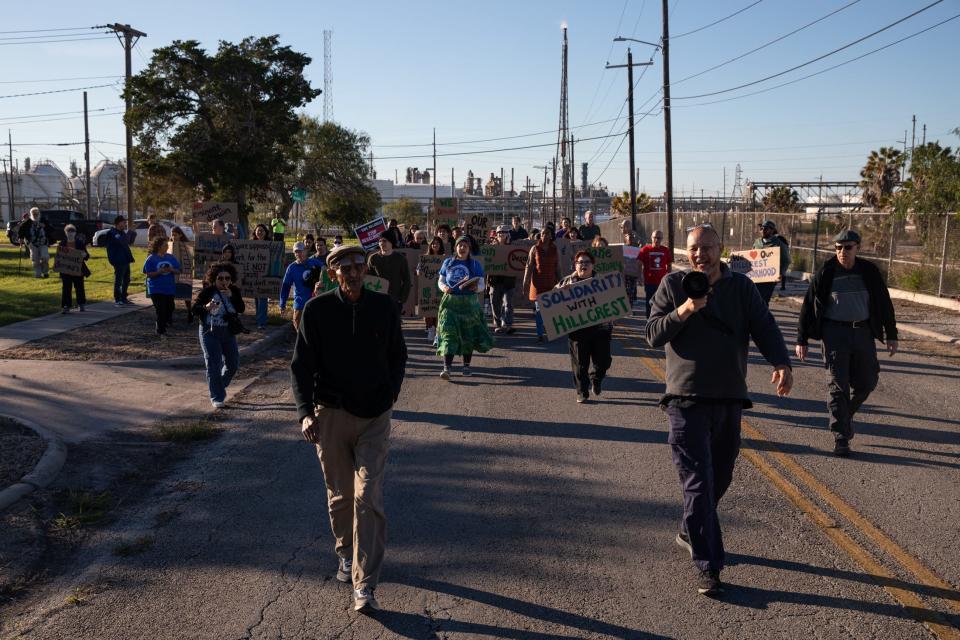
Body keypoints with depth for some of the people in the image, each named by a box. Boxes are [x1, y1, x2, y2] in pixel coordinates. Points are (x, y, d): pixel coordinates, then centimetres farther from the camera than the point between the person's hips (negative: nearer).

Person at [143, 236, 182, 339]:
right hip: (156, 289, -5)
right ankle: (161, 332, 4)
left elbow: (178, 271, 8)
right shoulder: (151, 259, -6)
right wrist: (160, 271, -22)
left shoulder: (170, 258, 6)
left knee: (169, 309, 10)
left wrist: (171, 270, -14)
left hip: (170, 288, 5)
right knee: (161, 310, -8)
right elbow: (148, 274, -8)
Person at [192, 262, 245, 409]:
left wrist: (231, 297, -24)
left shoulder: (234, 291, 0)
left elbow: (241, 309, -10)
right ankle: (217, 398, -2)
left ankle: (219, 386, 37)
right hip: (210, 332, -5)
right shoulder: (207, 291, -11)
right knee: (214, 365, -8)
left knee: (233, 364, 12)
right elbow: (194, 309, -13)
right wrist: (206, 307, -32)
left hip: (228, 332, 5)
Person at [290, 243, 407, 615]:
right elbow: (301, 365, -5)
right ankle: (346, 553, 39)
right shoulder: (317, 310, -5)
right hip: (331, 414, 0)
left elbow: (397, 356, 15)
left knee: (369, 498, -8)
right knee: (340, 495, 13)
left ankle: (365, 586, -7)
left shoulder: (384, 308, 0)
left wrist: (391, 393, 4)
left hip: (375, 416, 0)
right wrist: (305, 412, -15)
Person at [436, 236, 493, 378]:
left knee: (468, 335, 7)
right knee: (449, 333, -10)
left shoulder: (475, 264, 3)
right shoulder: (448, 263, 8)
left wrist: (476, 287, -23)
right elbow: (440, 281, 14)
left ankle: (467, 366, 24)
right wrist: (444, 287, -9)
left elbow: (481, 285, 0)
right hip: (450, 302, 0)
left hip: (469, 303, 0)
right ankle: (446, 368, -14)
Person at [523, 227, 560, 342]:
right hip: (538, 281, -2)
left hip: (551, 282, 2)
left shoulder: (555, 250, 7)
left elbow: (558, 267, 9)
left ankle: (548, 330, 19)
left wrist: (559, 282, 7)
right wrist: (526, 280, -6)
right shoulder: (535, 248, 2)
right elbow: (529, 265, 0)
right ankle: (540, 333, 0)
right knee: (539, 308, -2)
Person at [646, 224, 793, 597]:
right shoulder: (672, 286, 0)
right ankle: (708, 568, -5)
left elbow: (764, 328, -5)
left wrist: (781, 363, -23)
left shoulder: (741, 287, 5)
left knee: (720, 478, 16)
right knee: (699, 482, -8)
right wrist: (683, 311, -21)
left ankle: (689, 532, 40)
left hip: (730, 400, 4)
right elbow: (653, 335, -4)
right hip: (687, 401, -3)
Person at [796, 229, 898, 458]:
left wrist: (891, 335, 9)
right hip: (834, 332, -3)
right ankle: (841, 438, -1)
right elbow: (808, 306, -1)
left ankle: (844, 416, 33)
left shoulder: (870, 272, 2)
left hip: (863, 331, 3)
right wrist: (801, 340, -2)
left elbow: (884, 304, 11)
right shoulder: (825, 273, -5)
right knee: (838, 386, -4)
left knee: (867, 382, 8)